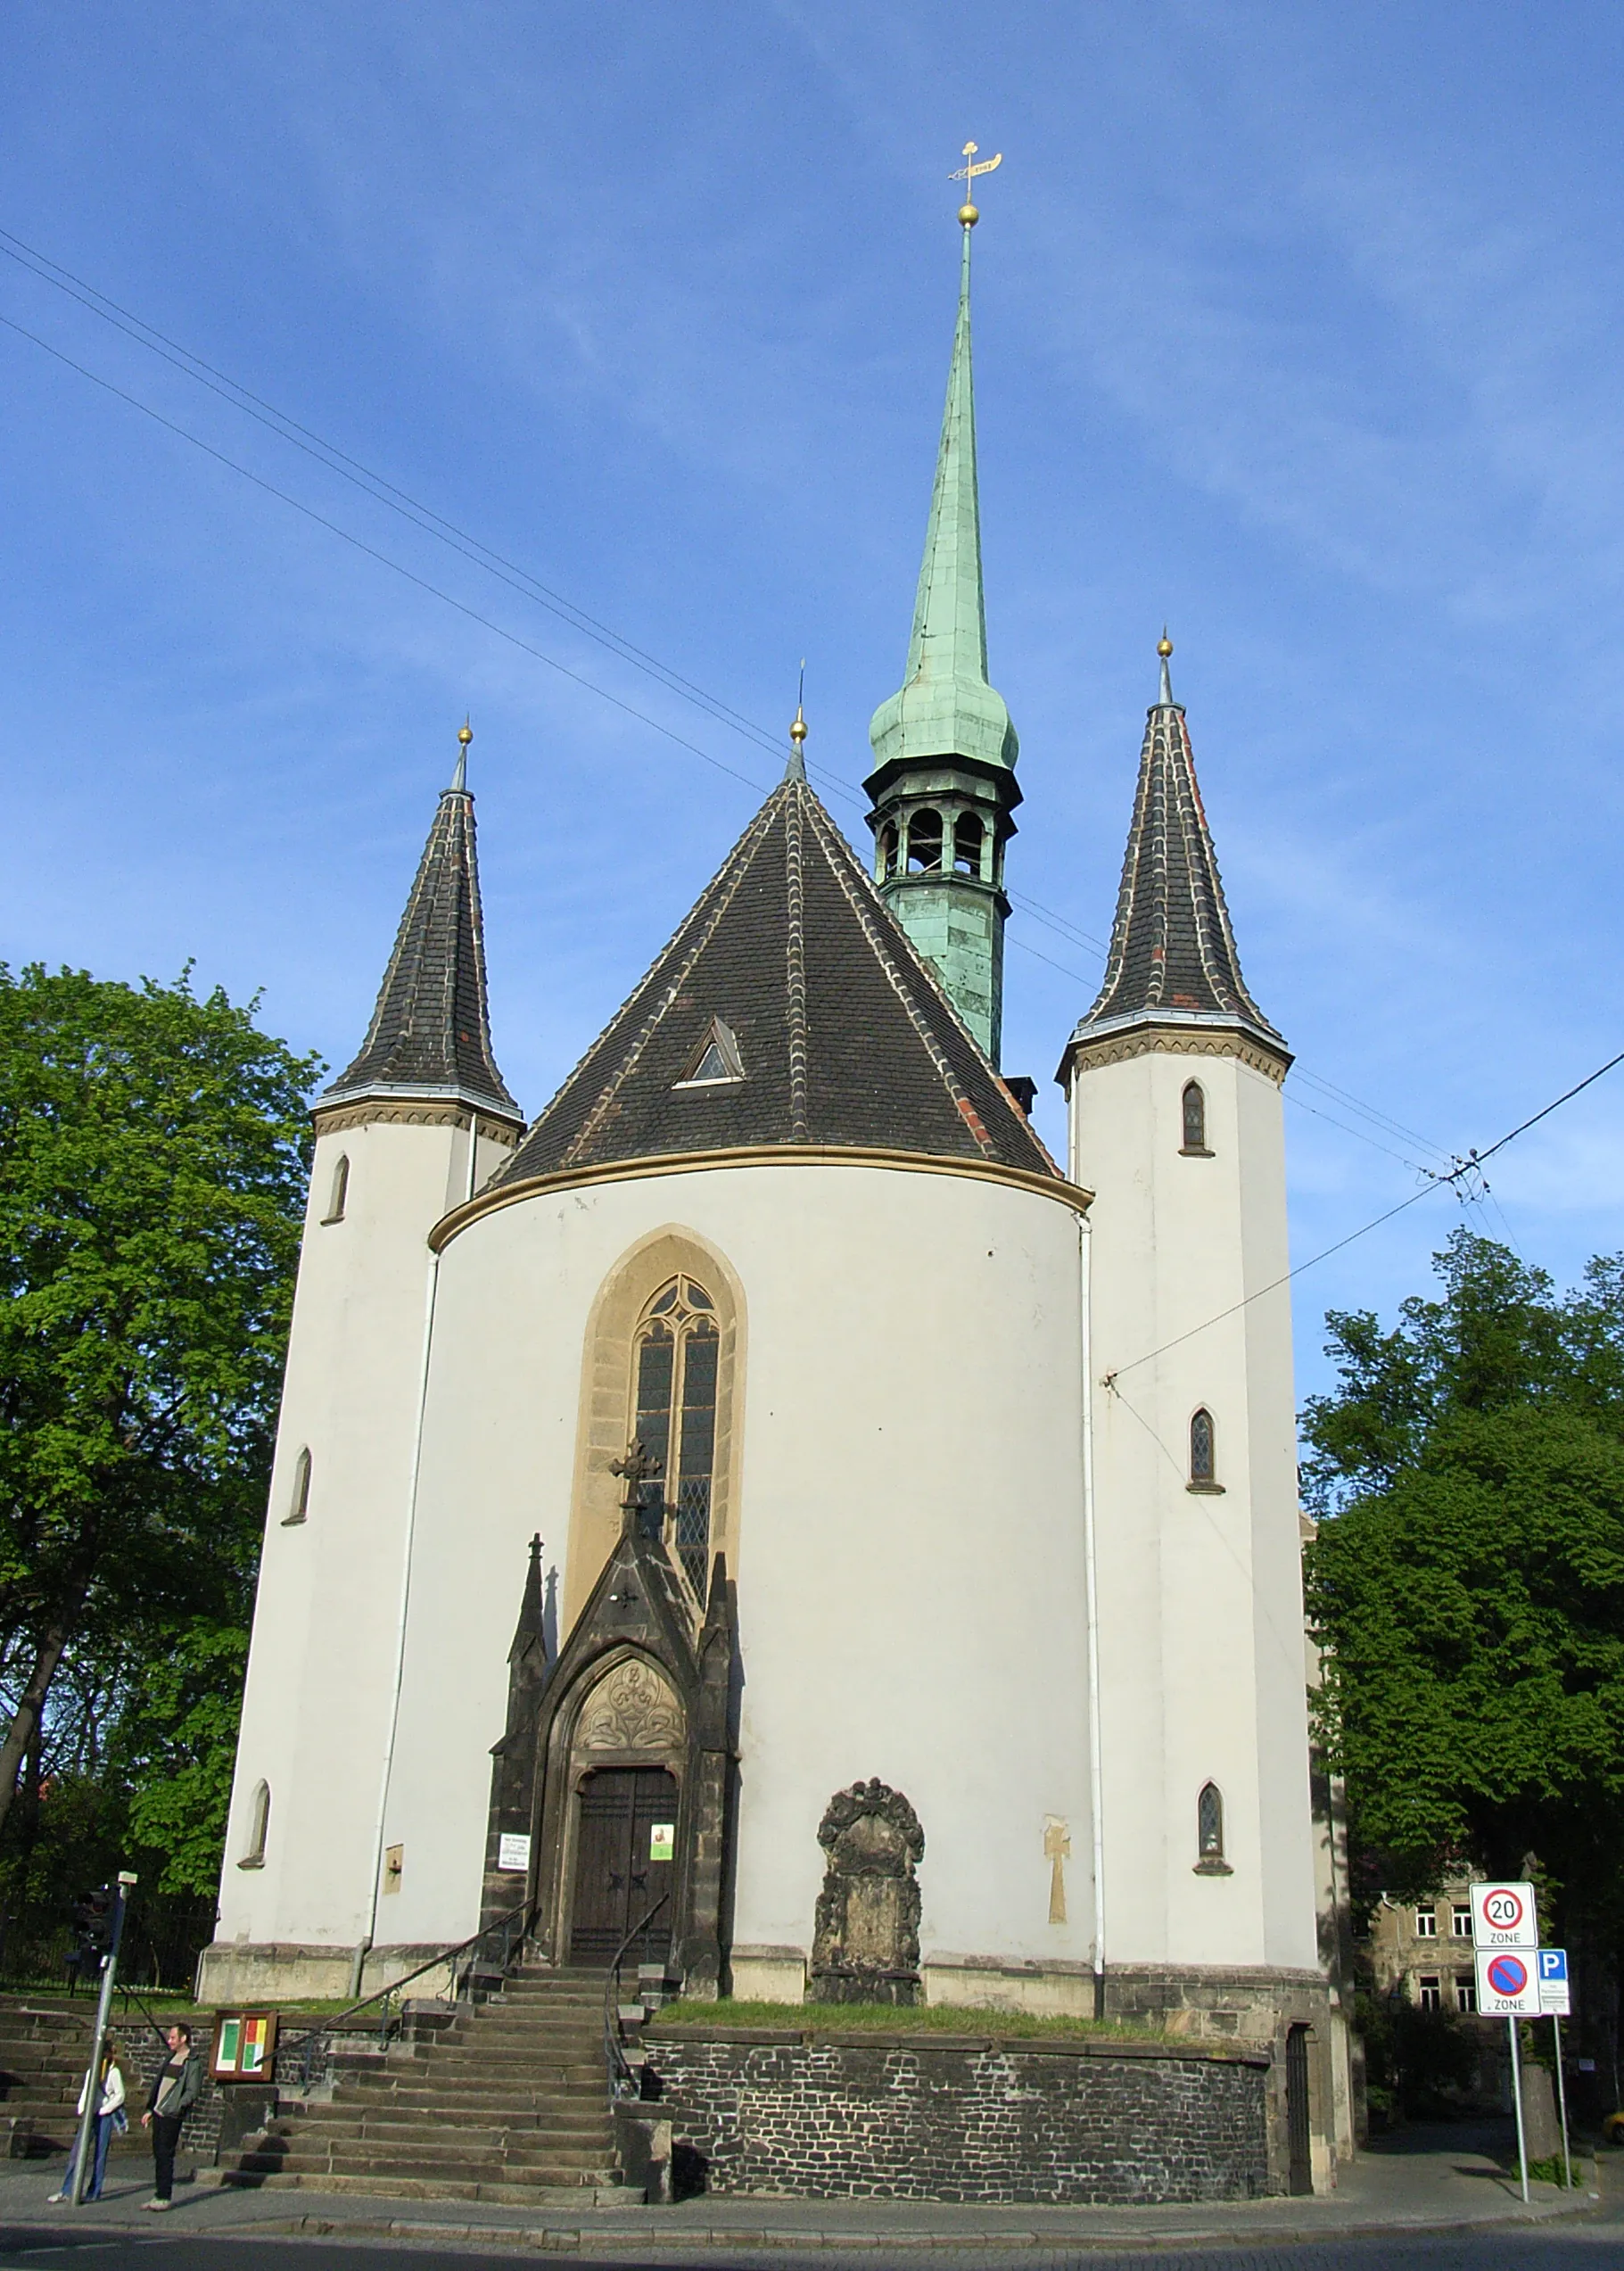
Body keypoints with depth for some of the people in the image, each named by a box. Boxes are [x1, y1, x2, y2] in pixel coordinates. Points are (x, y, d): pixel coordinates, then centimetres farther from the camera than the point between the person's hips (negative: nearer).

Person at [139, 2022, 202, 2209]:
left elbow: (193, 2092, -14)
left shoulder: (193, 2062, -8)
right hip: (158, 2113, 8)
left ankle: (164, 2197, -1)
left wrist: (177, 2108, -23)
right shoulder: (171, 2058, 16)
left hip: (172, 2116, -8)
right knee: (158, 2155, 10)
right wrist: (150, 2110, 16)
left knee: (165, 2156, -6)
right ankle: (158, 2195, 17)